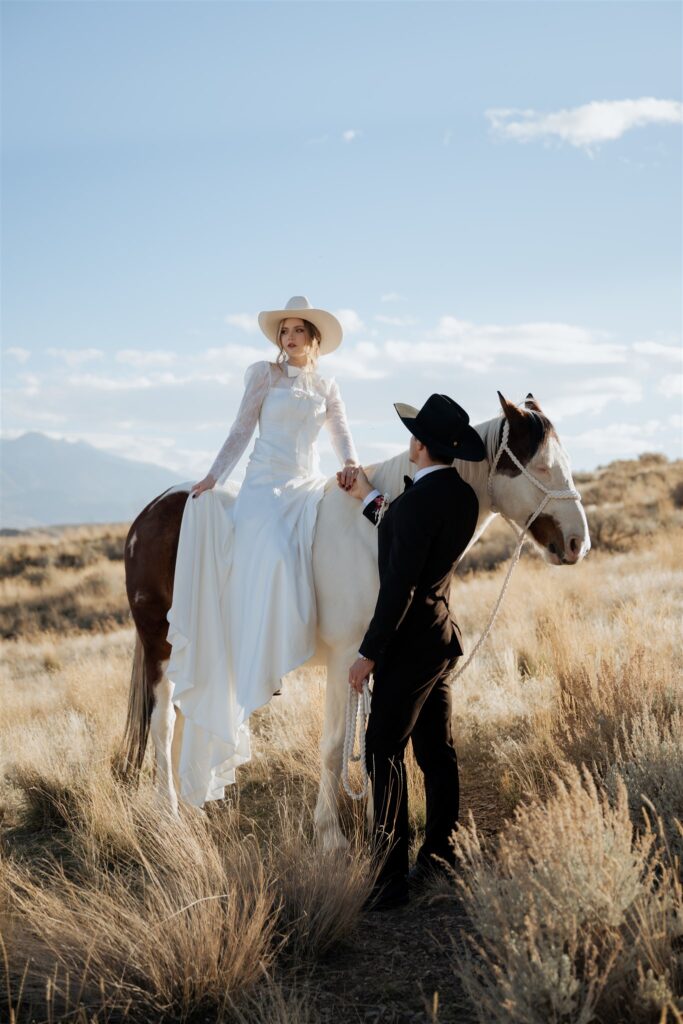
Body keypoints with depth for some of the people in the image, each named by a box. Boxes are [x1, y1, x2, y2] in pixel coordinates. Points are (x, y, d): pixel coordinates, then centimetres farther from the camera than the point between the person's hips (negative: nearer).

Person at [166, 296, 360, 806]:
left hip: (309, 487, 4)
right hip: (266, 483, -4)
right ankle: (259, 672, -24)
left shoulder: (327, 387, 17)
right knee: (271, 558, -27)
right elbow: (241, 431, 5)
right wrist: (215, 476, -3)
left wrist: (350, 464, -13)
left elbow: (343, 434, 8)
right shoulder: (264, 375, 7)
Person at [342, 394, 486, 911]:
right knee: (437, 752, 14)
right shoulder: (464, 497, 6)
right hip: (442, 636, 9)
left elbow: (399, 587, -22)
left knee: (384, 752, -4)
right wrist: (371, 499, 24)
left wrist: (368, 653, -16)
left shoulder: (417, 499, -21)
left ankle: (391, 878, -2)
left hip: (411, 640, -9)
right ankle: (440, 859, 24)